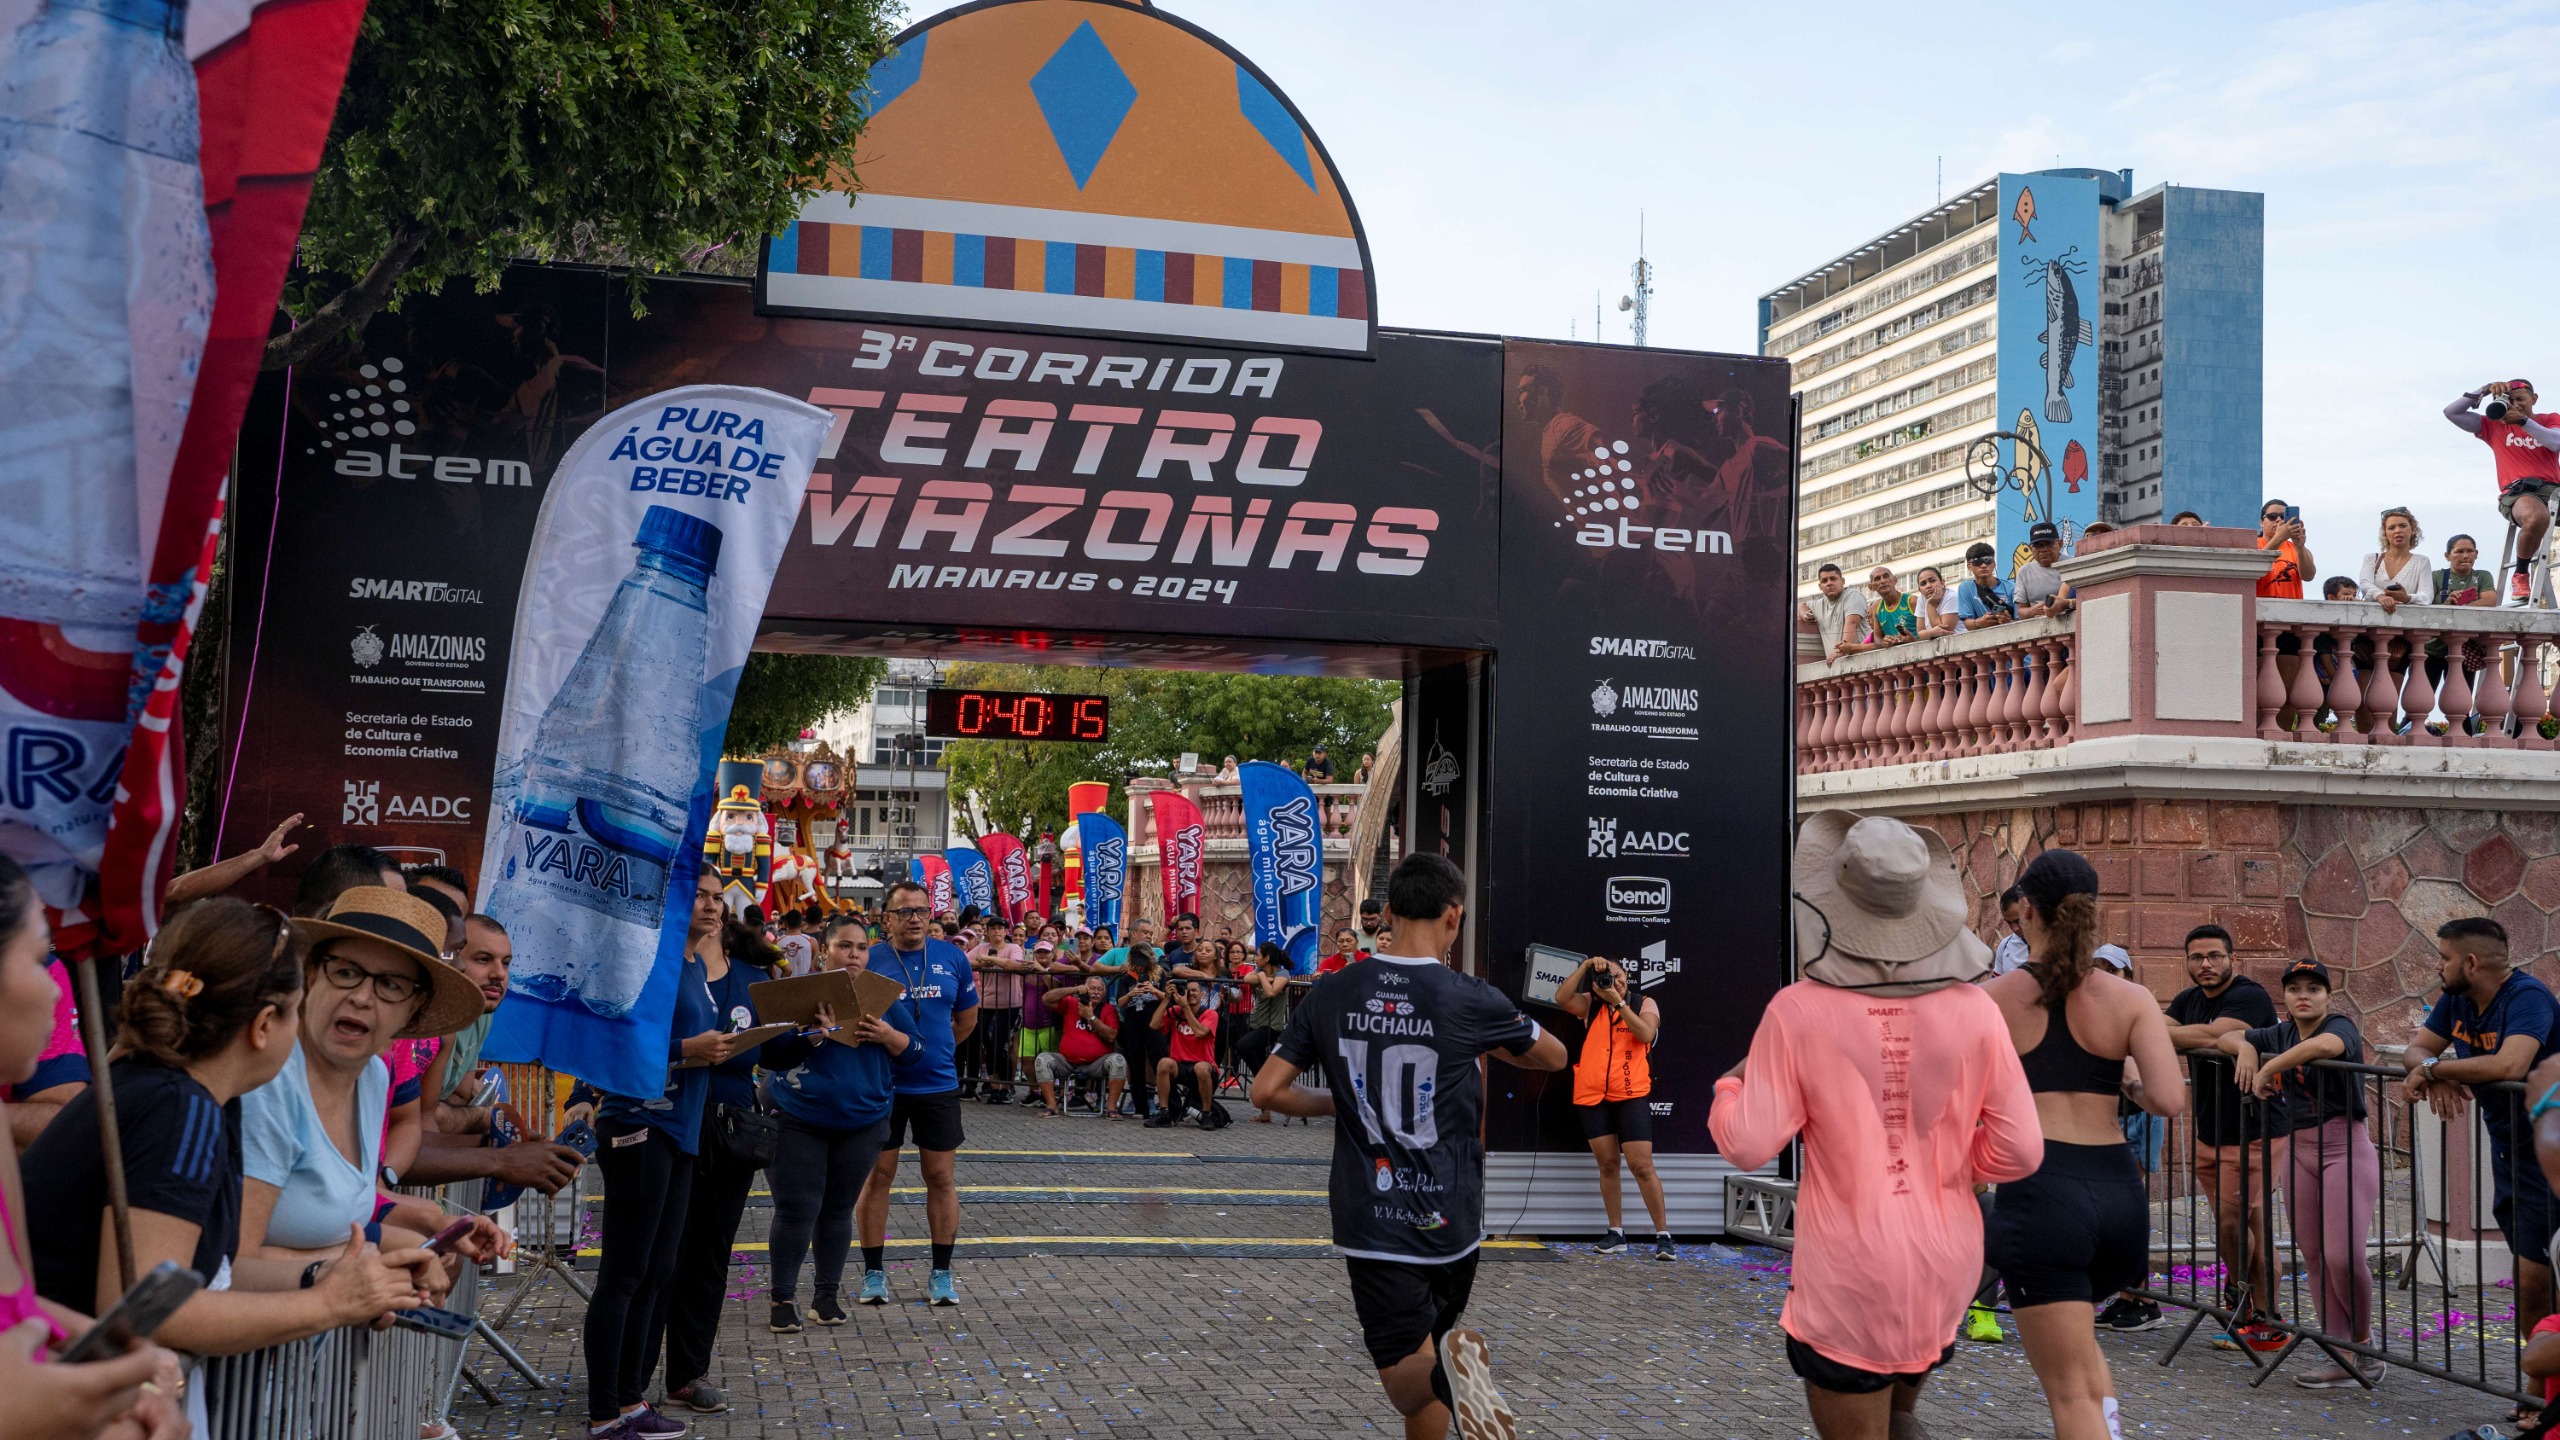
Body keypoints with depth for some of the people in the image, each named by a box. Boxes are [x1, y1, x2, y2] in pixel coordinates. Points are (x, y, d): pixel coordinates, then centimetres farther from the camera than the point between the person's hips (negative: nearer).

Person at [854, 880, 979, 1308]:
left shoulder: (951, 958, 3)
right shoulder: (869, 960, -3)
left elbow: (967, 1017, 14)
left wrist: (935, 1049, 8)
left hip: (938, 1084, 2)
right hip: (882, 1084, -1)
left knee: (940, 1177, 5)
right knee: (877, 1176, 3)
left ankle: (941, 1272, 14)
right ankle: (874, 1272, 13)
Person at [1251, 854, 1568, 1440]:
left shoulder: (1330, 994, -4)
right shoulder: (1471, 1000, -10)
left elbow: (1267, 1090, -2)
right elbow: (1554, 1057, 8)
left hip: (1370, 1220, 0)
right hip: (1450, 1218, 0)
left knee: (1407, 1379, -2)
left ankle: (1445, 1366, -31)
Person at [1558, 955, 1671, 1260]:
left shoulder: (1644, 1003, 6)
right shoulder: (1591, 1004, 9)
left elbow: (1646, 1034, -13)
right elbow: (1562, 997, -9)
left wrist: (1619, 1002, -13)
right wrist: (1586, 965, -13)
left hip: (1631, 1095, -3)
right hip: (1593, 1096, 3)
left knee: (1642, 1165, -8)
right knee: (1607, 1164, 7)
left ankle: (1663, 1235, -4)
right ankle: (1616, 1232, 15)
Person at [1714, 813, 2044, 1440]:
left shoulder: (1799, 1010, -15)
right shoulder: (1974, 1011, -8)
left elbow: (1749, 1145, -13)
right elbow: (2020, 1151, -5)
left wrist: (1728, 1086, 6)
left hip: (1850, 1276, -3)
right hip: (1947, 1268, 4)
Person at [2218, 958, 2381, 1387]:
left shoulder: (2340, 1026, -11)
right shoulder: (2281, 1034, 11)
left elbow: (2325, 1045, -35)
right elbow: (2226, 1039, 18)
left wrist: (2267, 1068, -25)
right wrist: (2246, 1048, -6)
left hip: (2346, 1150, -7)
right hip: (2300, 1152, 7)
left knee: (2343, 1257, -15)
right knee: (2315, 1257, 4)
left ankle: (2363, 1342, 10)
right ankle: (2342, 1359, 10)